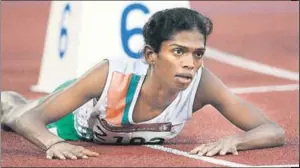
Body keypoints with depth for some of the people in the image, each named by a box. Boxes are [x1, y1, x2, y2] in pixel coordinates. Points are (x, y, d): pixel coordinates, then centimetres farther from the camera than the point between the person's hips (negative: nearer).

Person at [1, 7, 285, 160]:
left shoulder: (201, 84, -44)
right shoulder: (112, 75, -50)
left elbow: (274, 131, -43)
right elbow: (29, 119, -46)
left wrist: (234, 141, -64)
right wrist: (54, 143, -69)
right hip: (79, 119, -3)